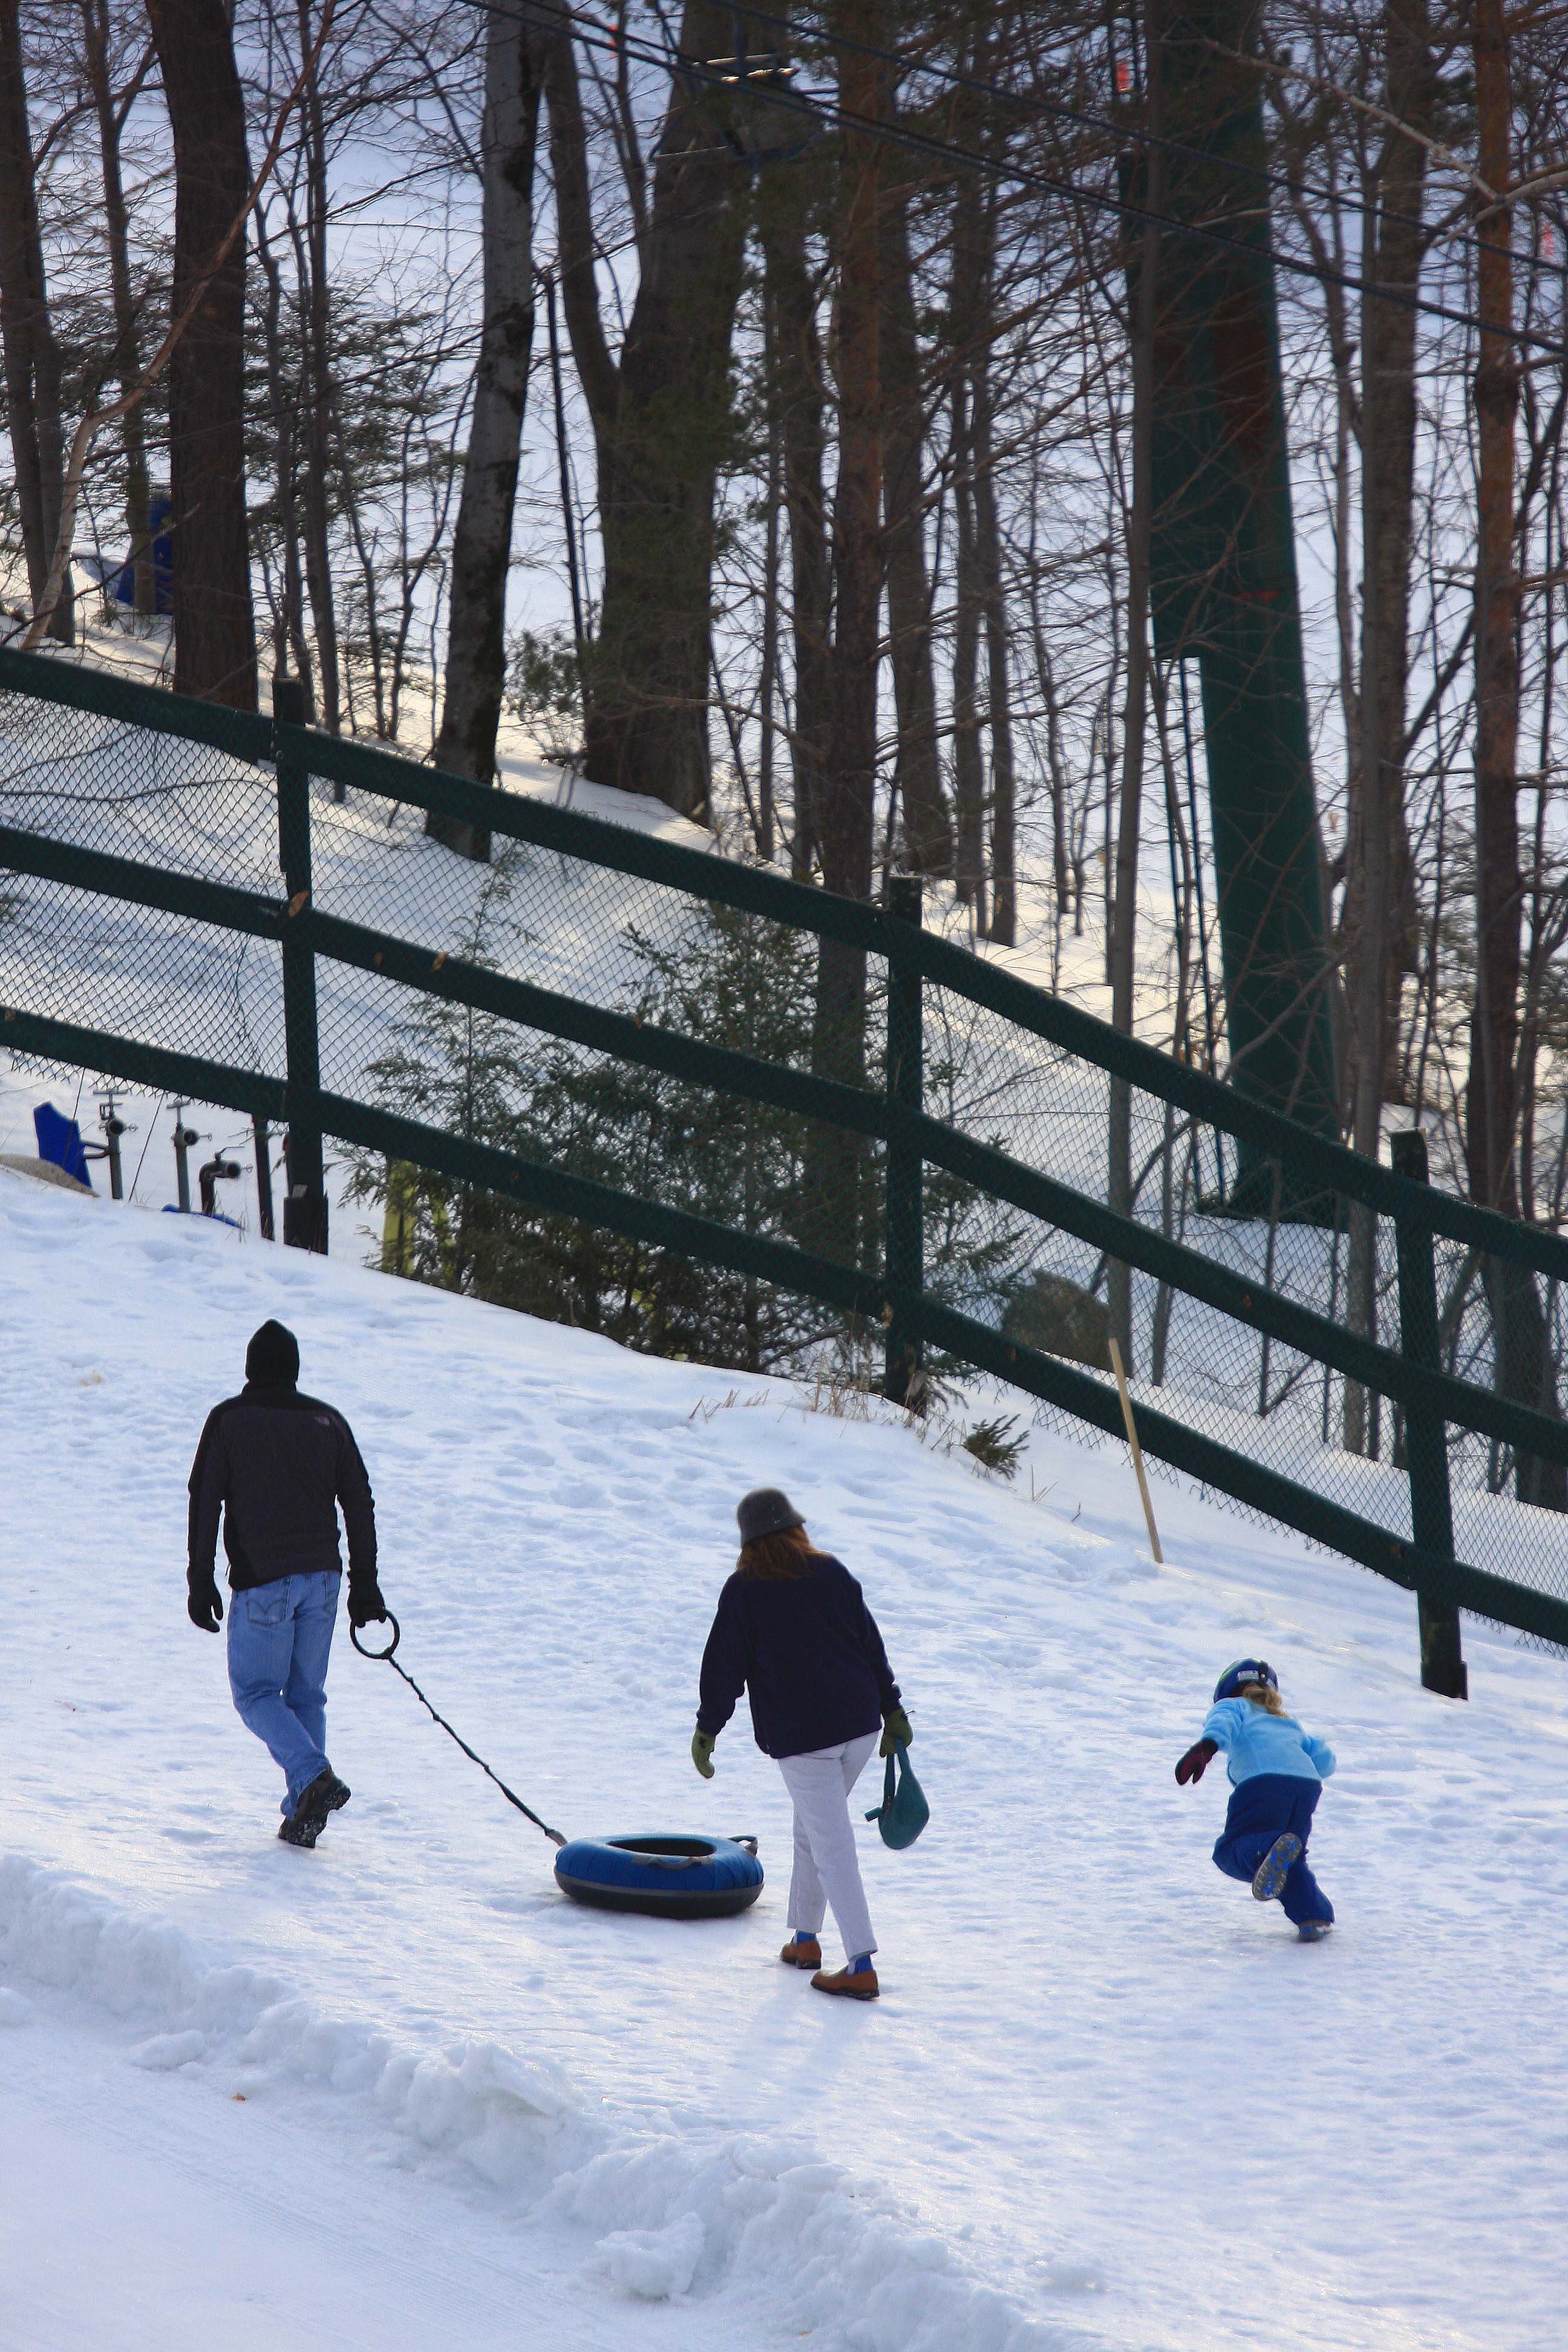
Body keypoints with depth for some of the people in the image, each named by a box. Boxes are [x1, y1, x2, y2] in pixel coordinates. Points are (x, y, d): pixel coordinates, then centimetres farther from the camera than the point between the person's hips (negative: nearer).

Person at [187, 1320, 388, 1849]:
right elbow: (359, 1504, 8)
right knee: (306, 1695, 12)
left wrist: (201, 1582, 0)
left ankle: (314, 1776, -18)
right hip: (322, 1578, 4)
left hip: (261, 1582, -4)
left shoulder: (229, 1420, -1)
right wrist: (365, 1584, 13)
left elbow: (205, 1503, -4)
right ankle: (302, 1815, 7)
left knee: (255, 1692, 4)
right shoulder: (328, 1421, 9)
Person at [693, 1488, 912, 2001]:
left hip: (799, 1737, -5)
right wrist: (892, 1708, 14)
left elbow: (724, 1666, -2)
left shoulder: (743, 1591, -5)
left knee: (831, 1847, -6)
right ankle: (805, 1938, 29)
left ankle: (861, 1967, -11)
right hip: (860, 1725, 5)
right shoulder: (832, 1573, 6)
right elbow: (871, 1644, 8)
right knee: (813, 1830, 22)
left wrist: (707, 1729, 9)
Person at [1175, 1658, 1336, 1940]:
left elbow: (1223, 1722, 1)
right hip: (1309, 1784, 5)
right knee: (1291, 1862, 20)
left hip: (1264, 1780, -5)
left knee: (1230, 1851, -3)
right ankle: (1314, 1916, -2)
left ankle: (1270, 1851, -36)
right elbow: (1325, 1759, 30)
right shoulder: (1289, 1723, 40)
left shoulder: (1232, 1705, 26)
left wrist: (1205, 1747, -20)